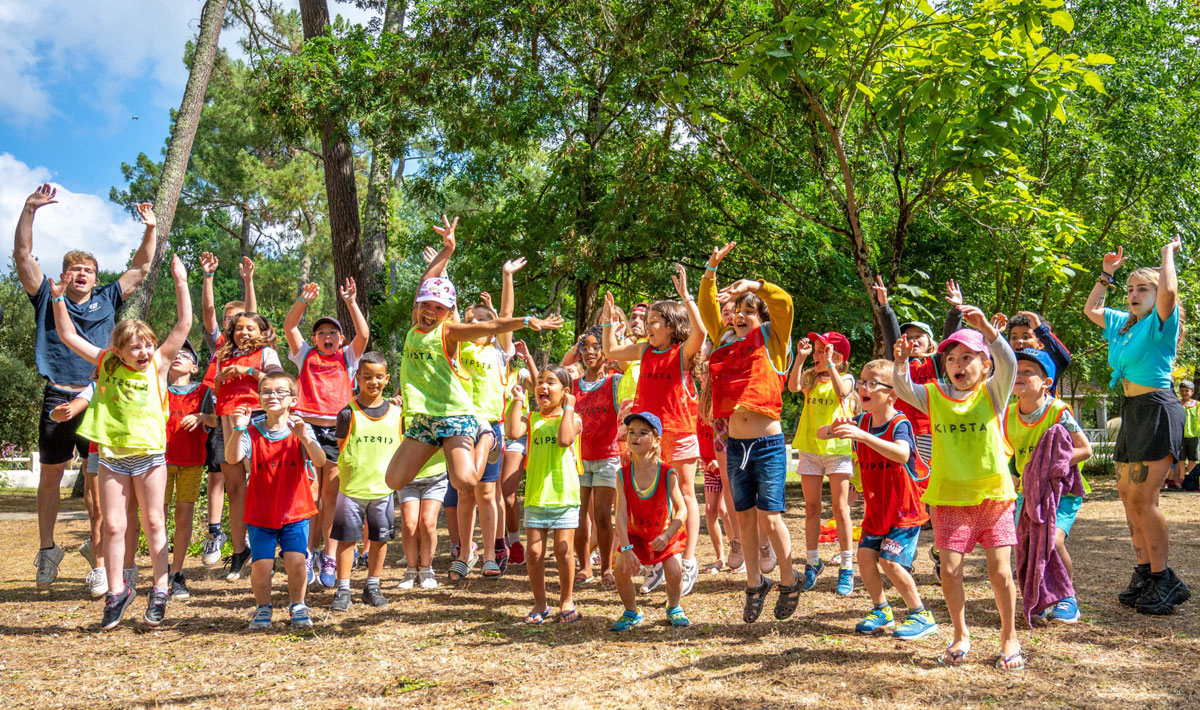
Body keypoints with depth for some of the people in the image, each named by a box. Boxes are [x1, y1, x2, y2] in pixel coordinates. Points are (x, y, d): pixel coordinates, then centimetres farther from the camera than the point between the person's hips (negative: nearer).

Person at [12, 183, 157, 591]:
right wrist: (29, 210, -5)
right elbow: (23, 255, 3)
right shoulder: (48, 300, 10)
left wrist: (151, 229, 7)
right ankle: (47, 549, 20)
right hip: (57, 399, 0)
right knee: (50, 476, 7)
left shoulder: (106, 301, 14)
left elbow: (141, 267, 16)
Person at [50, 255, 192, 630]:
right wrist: (58, 298, 4)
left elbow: (184, 324, -8)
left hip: (150, 454, -2)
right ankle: (116, 592, 18)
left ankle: (159, 592, 12)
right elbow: (68, 335, 9)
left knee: (153, 523, 4)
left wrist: (181, 283, -11)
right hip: (112, 455, 2)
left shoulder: (158, 364, -2)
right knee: (112, 526, 5)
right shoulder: (106, 364, 3)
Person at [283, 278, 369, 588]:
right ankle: (309, 554, 11)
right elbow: (289, 327, 1)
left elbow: (364, 335, -3)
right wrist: (303, 300, -13)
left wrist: (351, 302, -11)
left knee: (330, 496, 2)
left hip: (337, 432, 0)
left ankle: (330, 560, 6)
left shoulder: (348, 357, 13)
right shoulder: (306, 356, 14)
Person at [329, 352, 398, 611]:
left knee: (379, 539, 10)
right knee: (347, 538, 3)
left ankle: (372, 587, 24)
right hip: (351, 487, -3)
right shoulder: (348, 413, -4)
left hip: (383, 489, 3)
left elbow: (402, 447, 13)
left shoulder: (396, 413, 4)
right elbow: (340, 447, 0)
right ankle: (343, 590, 13)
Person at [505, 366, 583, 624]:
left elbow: (564, 439, -20)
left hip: (563, 494, -3)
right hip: (535, 495, 3)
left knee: (563, 550, 2)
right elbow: (513, 431, -12)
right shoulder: (531, 418, 9)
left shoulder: (572, 417, 1)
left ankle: (566, 600, 20)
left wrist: (568, 408, -12)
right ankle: (540, 603, 18)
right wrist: (517, 401, -5)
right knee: (533, 551, 4)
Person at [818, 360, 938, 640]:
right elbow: (818, 434, 2)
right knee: (865, 555, -1)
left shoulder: (899, 423, -19)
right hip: (876, 508, 7)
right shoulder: (861, 421, 1)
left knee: (890, 561, -14)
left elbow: (901, 454, -42)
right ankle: (881, 610, 19)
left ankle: (922, 616, 4)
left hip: (904, 508, -6)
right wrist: (833, 430, -23)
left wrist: (862, 436, -52)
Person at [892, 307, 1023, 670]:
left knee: (1000, 572, 1)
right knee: (950, 570, -1)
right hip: (949, 499, 2)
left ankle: (1009, 636, 22)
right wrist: (901, 363, -29)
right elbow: (903, 389, -9)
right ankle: (961, 634, 21)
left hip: (993, 495, -1)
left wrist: (985, 326, -32)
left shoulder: (992, 393, 0)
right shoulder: (935, 396, 5)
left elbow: (1008, 364, -18)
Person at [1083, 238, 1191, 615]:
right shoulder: (1123, 323, 16)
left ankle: (1163, 580, -3)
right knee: (1128, 494, 9)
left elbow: (1169, 290, -27)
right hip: (1133, 411, 9)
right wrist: (1106, 275, 24)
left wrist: (1168, 253, -11)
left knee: (1142, 498, -11)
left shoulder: (1160, 322, -6)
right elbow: (1090, 309, 31)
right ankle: (1145, 574, 16)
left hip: (1157, 410, -9)